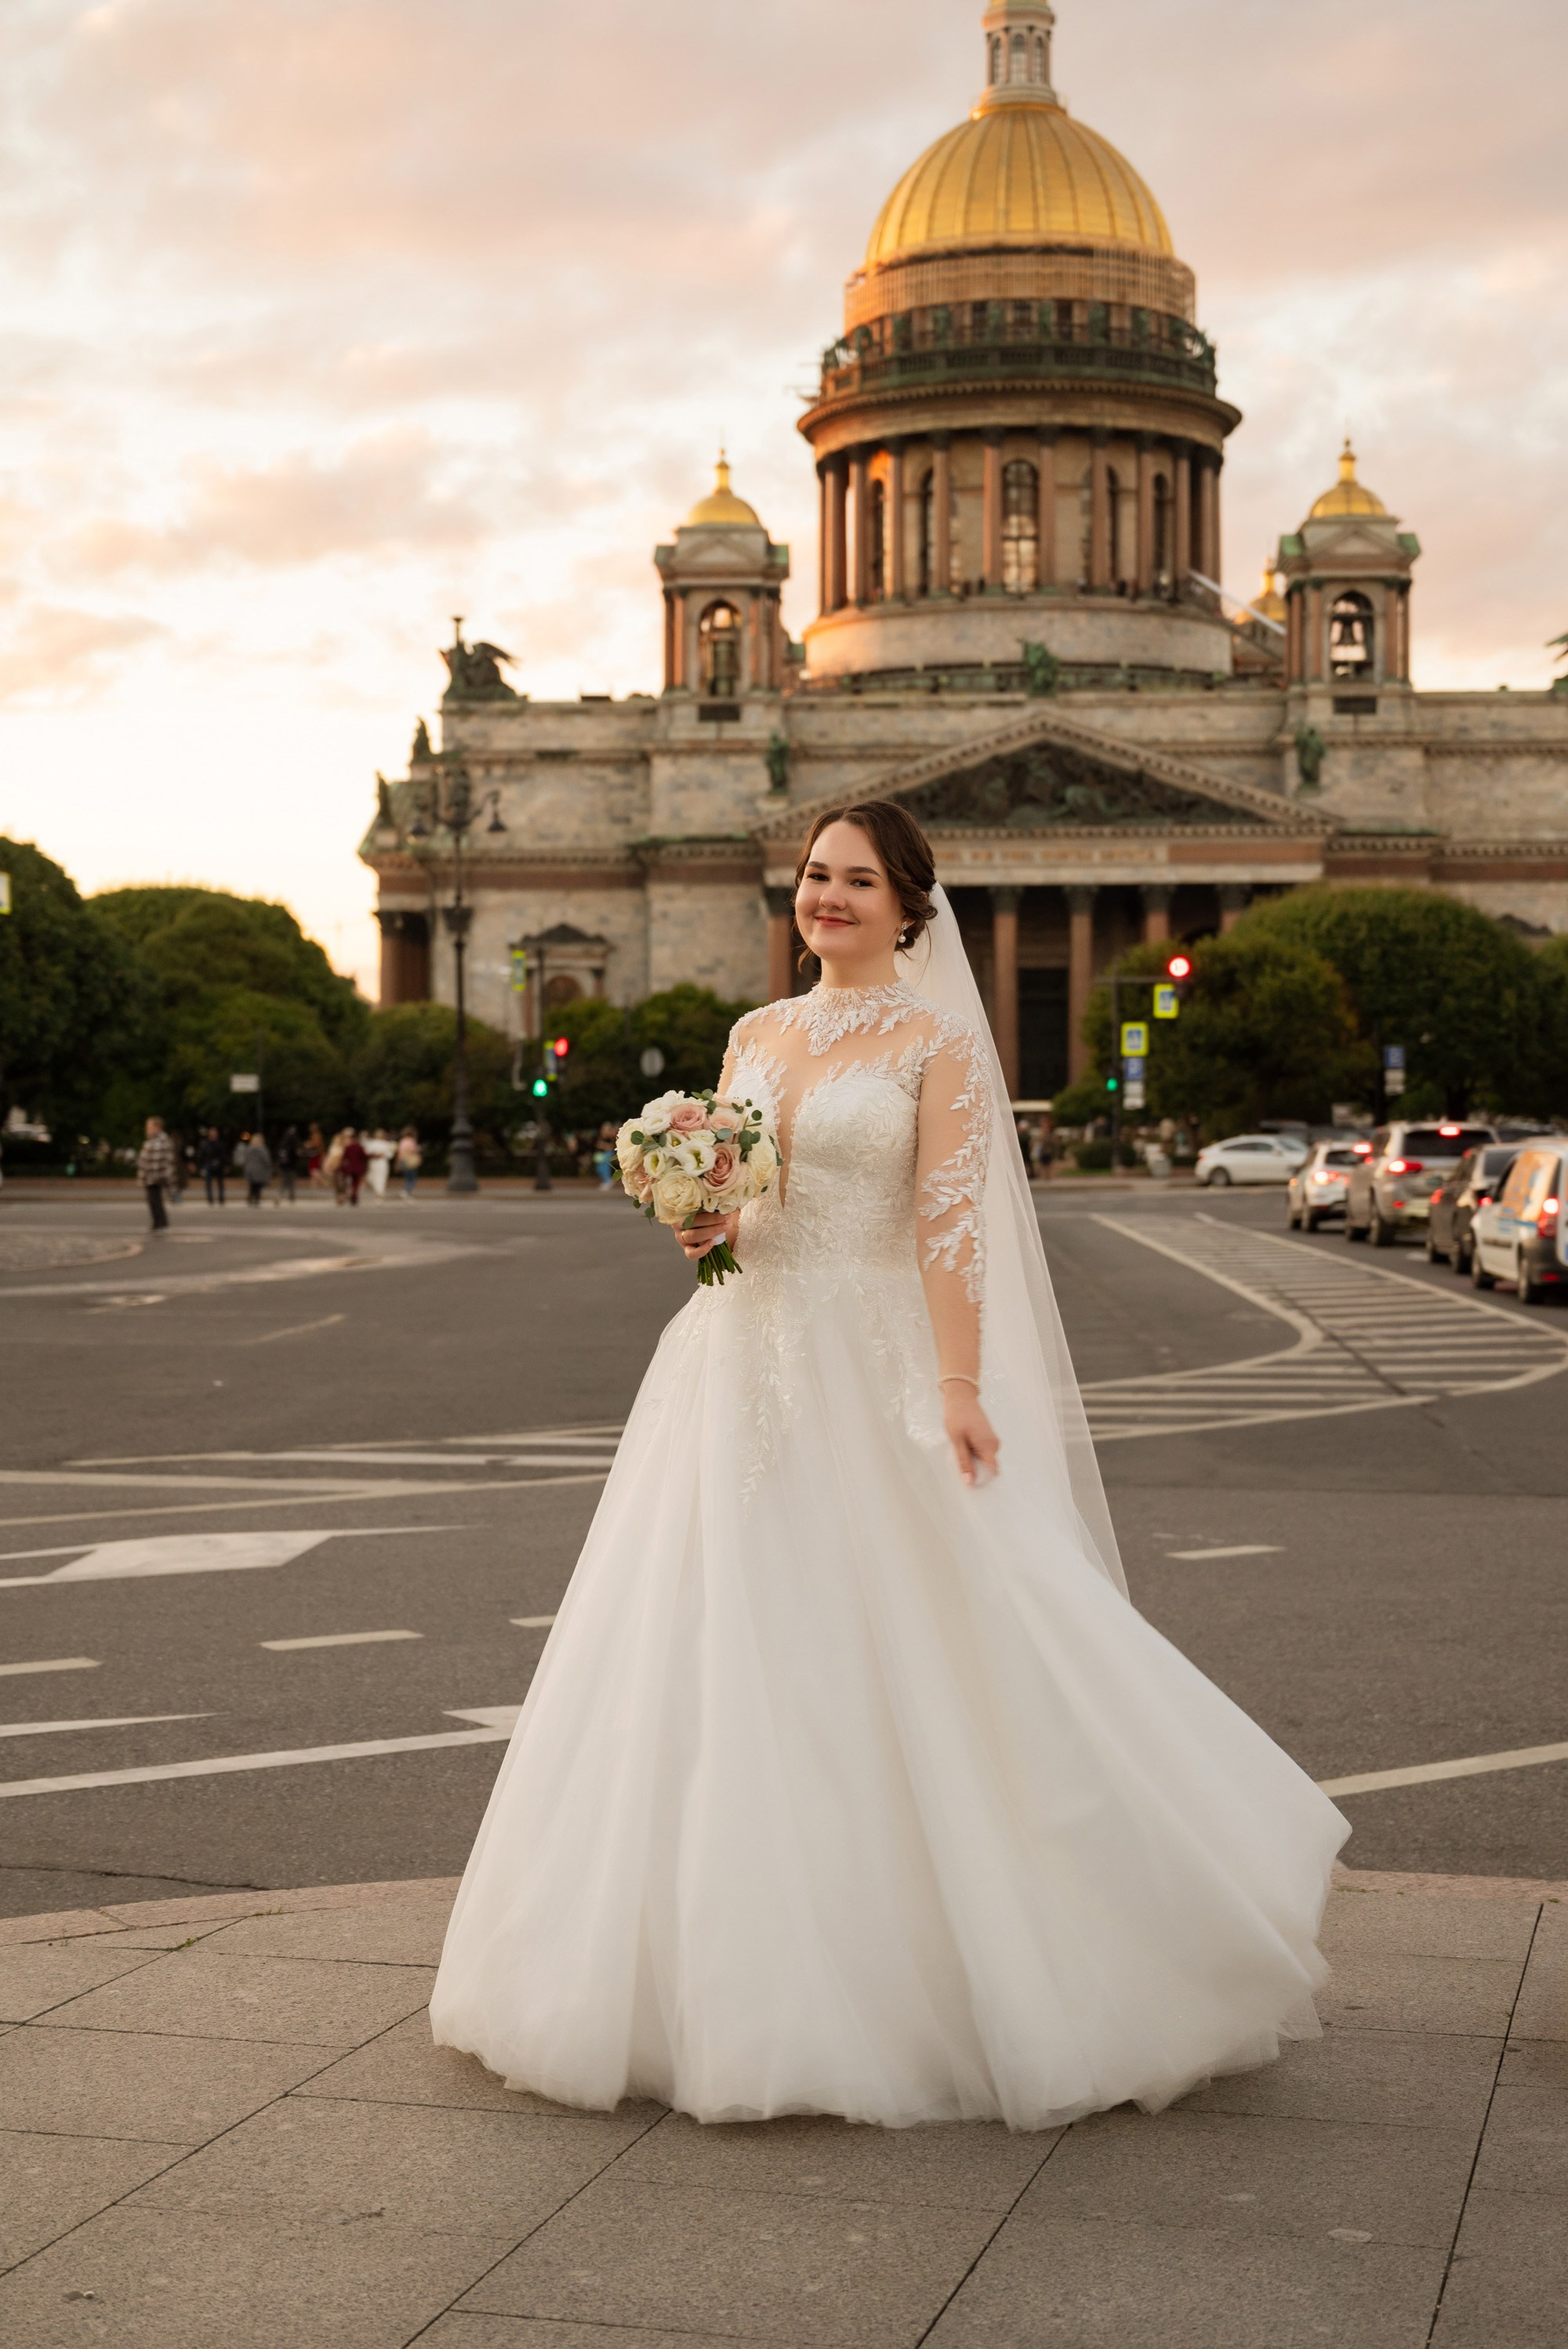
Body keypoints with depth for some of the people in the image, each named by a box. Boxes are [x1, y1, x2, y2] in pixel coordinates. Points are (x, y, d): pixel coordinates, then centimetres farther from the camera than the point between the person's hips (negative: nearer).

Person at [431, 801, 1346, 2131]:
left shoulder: (937, 1042, -1)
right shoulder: (756, 1036, 14)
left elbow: (948, 1223, -9)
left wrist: (958, 1387, -17)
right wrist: (704, 1227, -3)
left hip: (874, 1375, -5)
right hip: (744, 1366, 5)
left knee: (901, 1661, -4)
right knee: (731, 1666, 4)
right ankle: (753, 1979, 15)